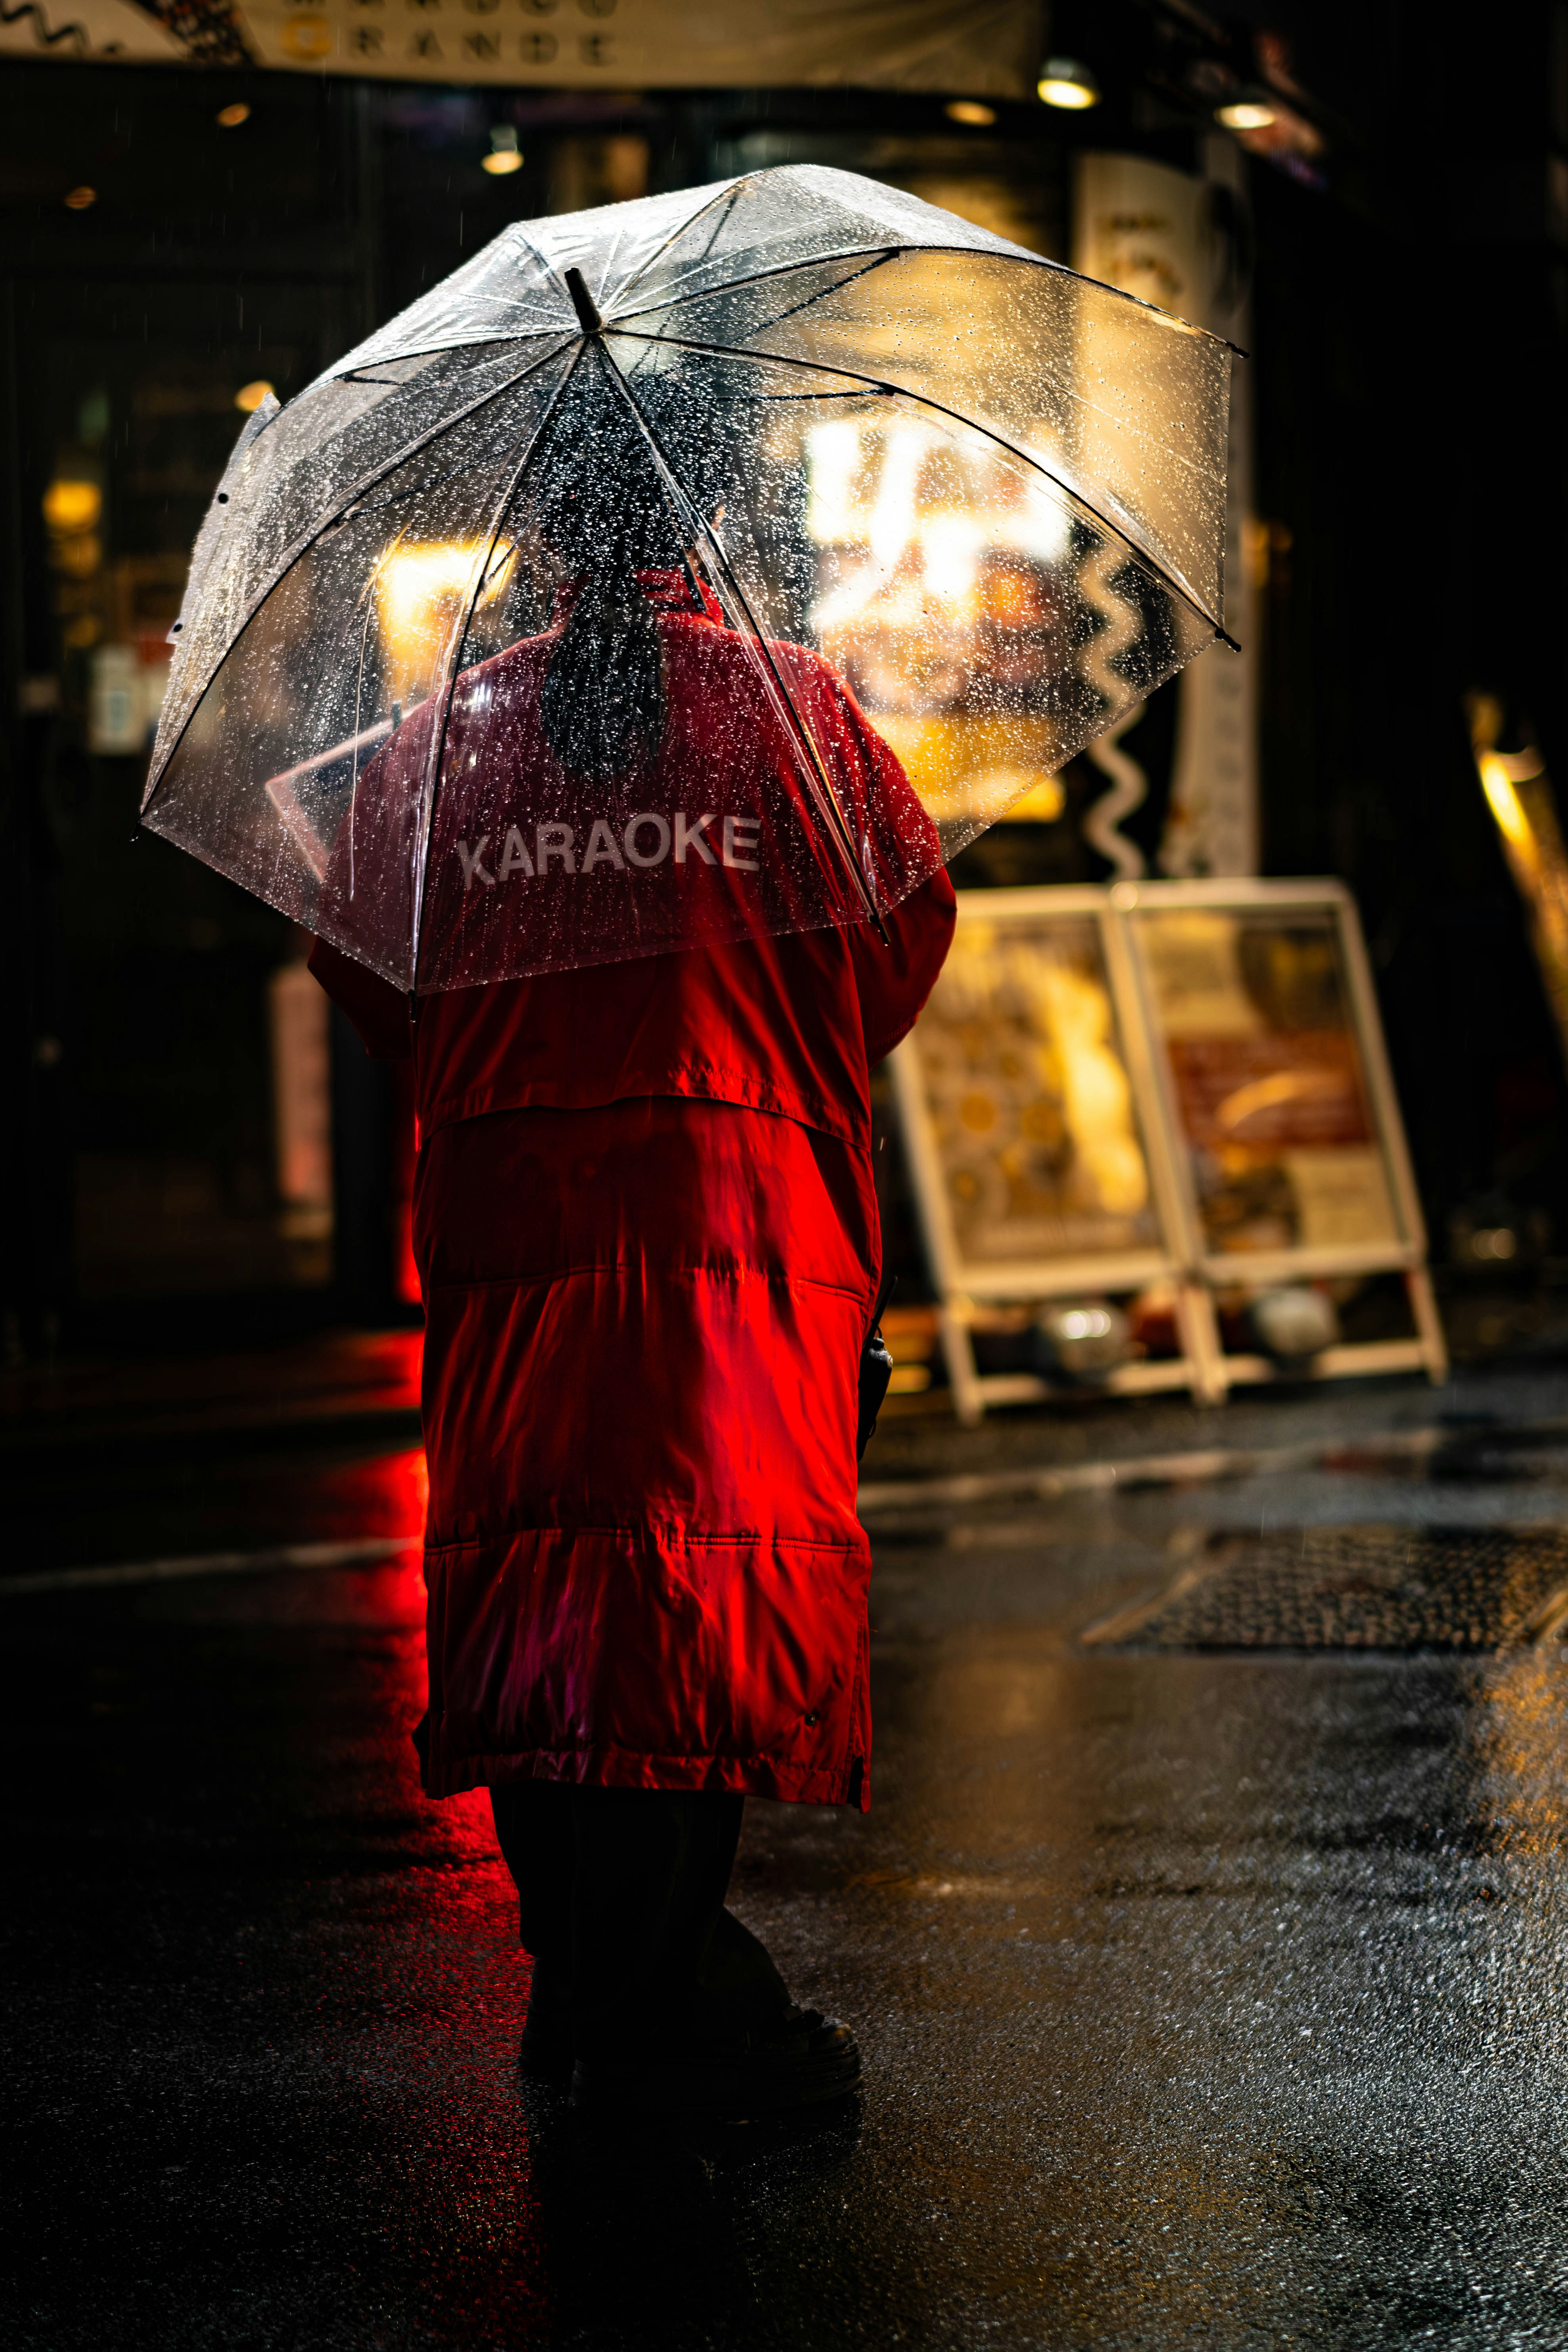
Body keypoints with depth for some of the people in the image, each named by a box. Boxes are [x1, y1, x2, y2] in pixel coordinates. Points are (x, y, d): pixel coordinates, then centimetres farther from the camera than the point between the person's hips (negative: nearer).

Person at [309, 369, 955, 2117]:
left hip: (502, 1189, 3)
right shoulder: (791, 706, 2)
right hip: (747, 1188, -3)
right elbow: (915, 911, 6)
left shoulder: (451, 726, 9)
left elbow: (354, 942, 14)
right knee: (723, 1555, -2)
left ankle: (579, 1978, 13)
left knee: (528, 1557, 8)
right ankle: (667, 2005, -6)